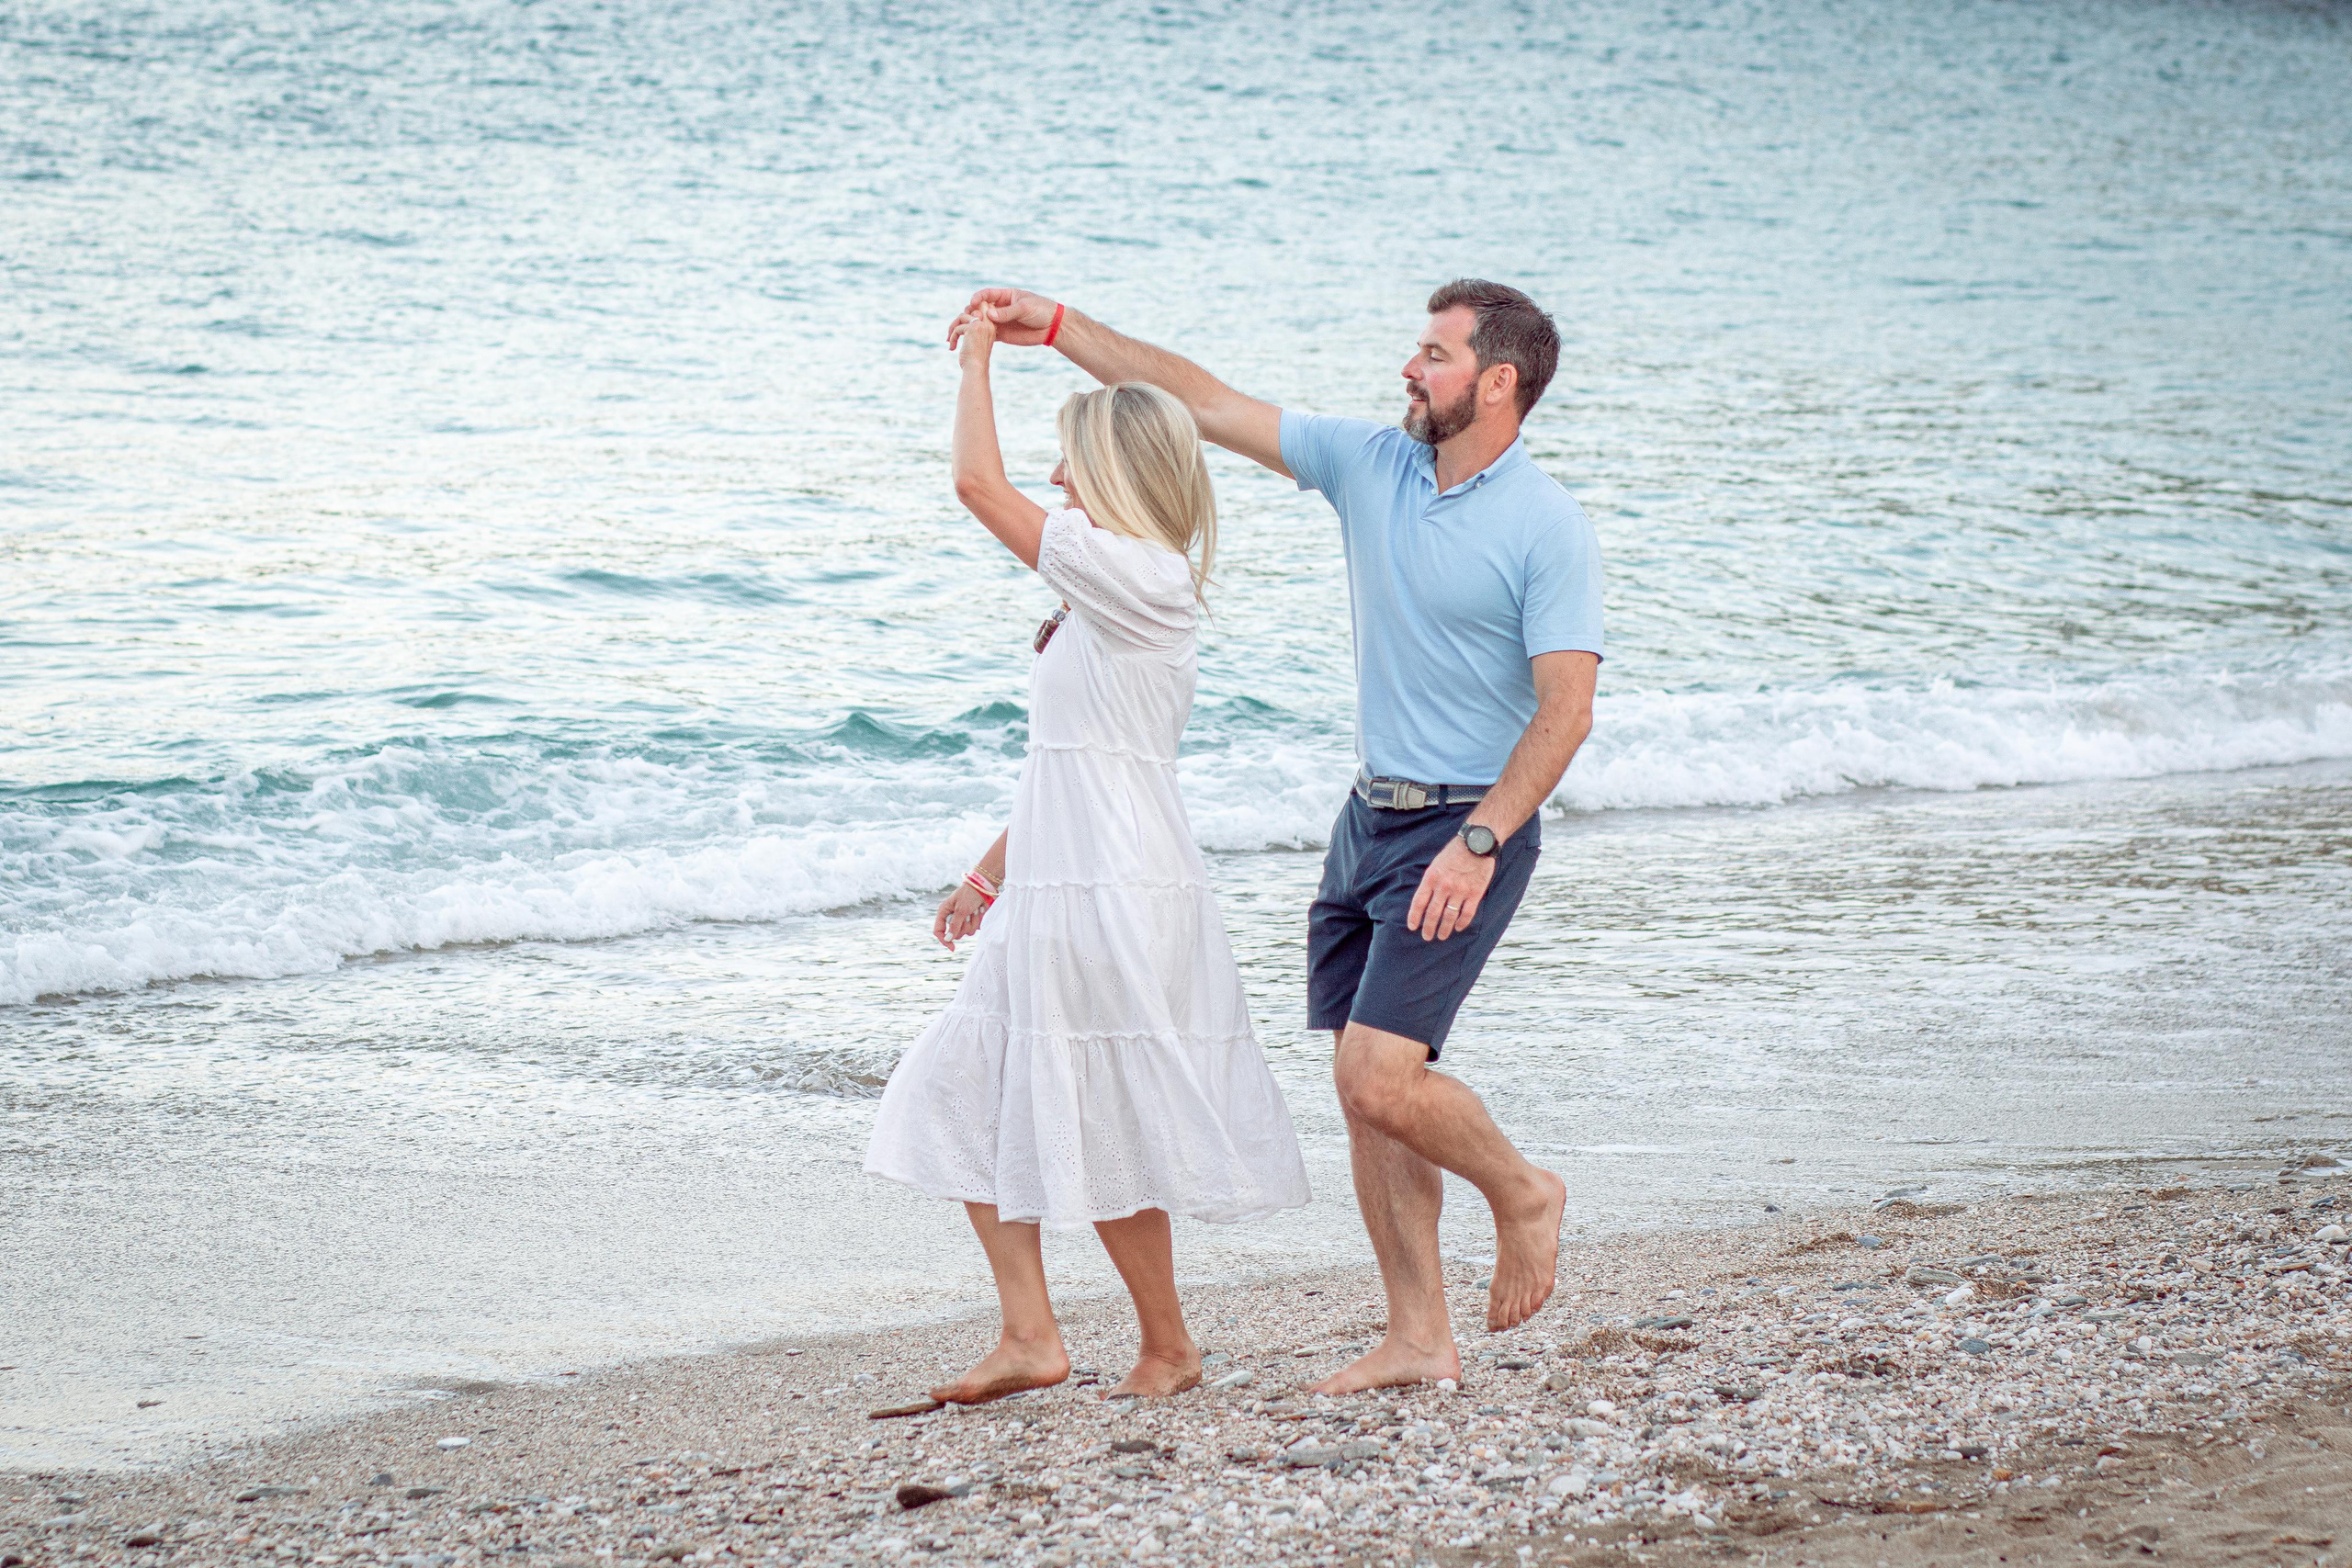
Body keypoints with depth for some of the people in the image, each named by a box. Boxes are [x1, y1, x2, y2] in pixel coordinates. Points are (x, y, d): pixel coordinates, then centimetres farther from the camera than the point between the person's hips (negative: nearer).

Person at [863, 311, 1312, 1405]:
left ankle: (1168, 1350, 12)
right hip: (1059, 890, 10)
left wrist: (977, 352, -4)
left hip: (1111, 893, -10)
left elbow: (977, 483, -17)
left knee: (1105, 1131, -1)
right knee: (969, 1096, 9)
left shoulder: (1131, 574, -15)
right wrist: (993, 870, 24)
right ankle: (1028, 1333, 9)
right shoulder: (1123, 594, 15)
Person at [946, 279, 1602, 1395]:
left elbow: (1564, 713, -16)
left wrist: (1477, 842, -24)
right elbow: (1201, 402, 7)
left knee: (1381, 1077, -17)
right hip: (1371, 812, 7)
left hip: (1468, 828, -7)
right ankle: (1419, 1336, 10)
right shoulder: (1369, 465, 6)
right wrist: (1056, 326, 4)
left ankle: (1520, 1194, 11)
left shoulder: (1548, 529, -12)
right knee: (1362, 1088, 4)